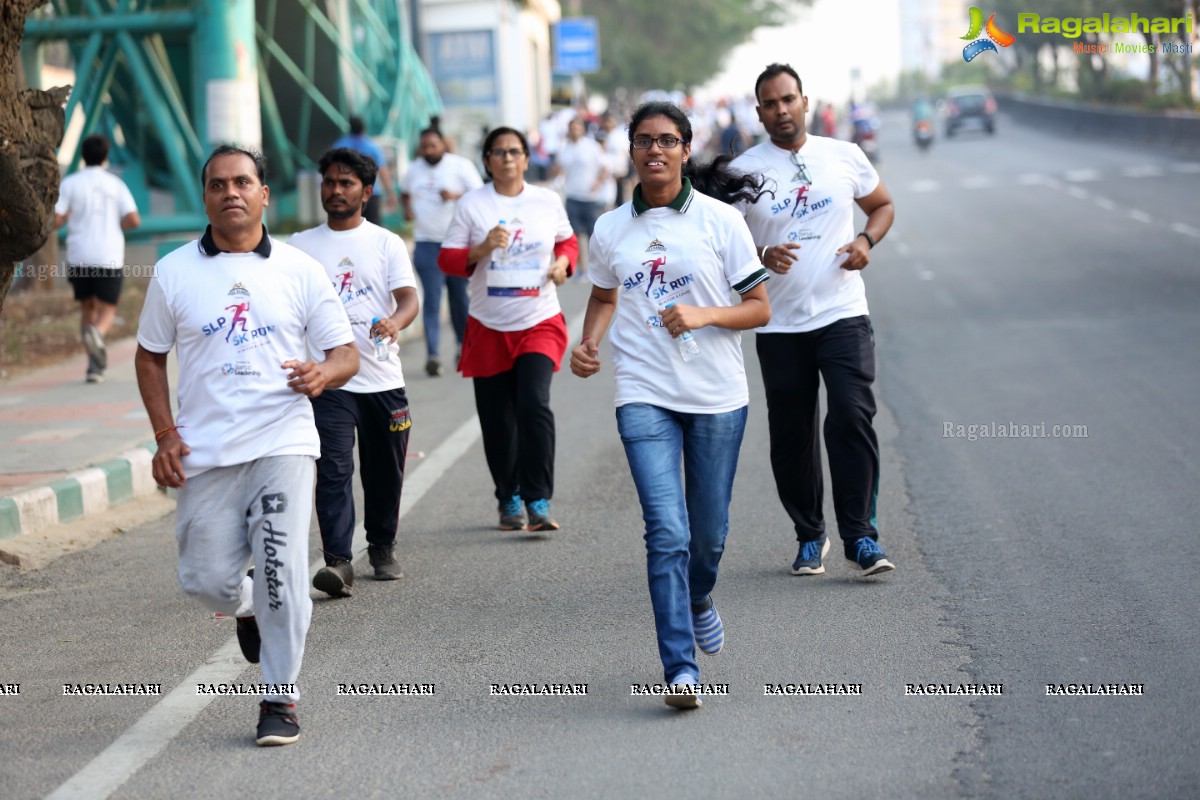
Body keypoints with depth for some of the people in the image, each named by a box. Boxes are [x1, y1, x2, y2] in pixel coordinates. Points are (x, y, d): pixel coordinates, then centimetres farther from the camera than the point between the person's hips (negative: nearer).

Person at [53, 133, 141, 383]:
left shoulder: (69, 183, 0)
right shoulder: (116, 184, 2)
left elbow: (55, 220, -6)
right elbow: (134, 220, -5)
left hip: (79, 258, 1)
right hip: (110, 257, -1)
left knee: (87, 308, 17)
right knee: (107, 311, 5)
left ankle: (94, 363, 6)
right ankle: (97, 334, -30)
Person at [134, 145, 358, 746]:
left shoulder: (299, 269, 4)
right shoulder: (174, 272, 6)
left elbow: (346, 354, 7)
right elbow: (150, 356, 13)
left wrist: (322, 374, -17)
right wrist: (165, 435, 1)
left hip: (283, 443, -1)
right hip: (204, 452, 1)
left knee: (281, 572, -11)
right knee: (205, 578, 0)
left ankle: (281, 698, 3)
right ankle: (245, 609, 37)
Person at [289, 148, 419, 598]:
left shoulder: (386, 243, 5)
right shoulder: (301, 247, 9)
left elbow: (409, 299, -7)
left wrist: (395, 322, -29)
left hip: (383, 379, 1)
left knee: (385, 474, 11)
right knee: (333, 471, -14)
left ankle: (382, 547, 31)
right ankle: (338, 561, -21)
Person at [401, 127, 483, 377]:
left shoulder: (461, 166, -3)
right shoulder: (414, 169, 10)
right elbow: (406, 193, 27)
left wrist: (456, 196, -22)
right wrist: (407, 206, 5)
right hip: (427, 244, 2)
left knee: (460, 298, 9)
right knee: (432, 300, -7)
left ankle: (464, 345, 28)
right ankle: (433, 354, -11)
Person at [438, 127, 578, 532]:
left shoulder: (547, 201, 4)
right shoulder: (472, 203, -1)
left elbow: (567, 240, 20)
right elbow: (447, 259, -1)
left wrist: (562, 262, -1)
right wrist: (481, 250, -19)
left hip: (540, 324, -1)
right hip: (489, 328, 1)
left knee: (534, 404, -20)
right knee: (497, 420, 6)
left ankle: (539, 502, -16)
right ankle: (509, 501, 25)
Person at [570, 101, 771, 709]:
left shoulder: (719, 220, -2)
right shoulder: (610, 230, 6)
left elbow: (759, 308, 0)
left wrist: (703, 315, -17)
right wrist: (589, 343, 5)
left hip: (717, 396, 0)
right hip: (644, 398, 0)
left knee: (709, 532, 10)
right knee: (667, 532, -12)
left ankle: (698, 600, 45)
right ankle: (680, 668, -11)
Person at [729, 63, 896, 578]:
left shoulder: (845, 157, 5)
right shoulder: (743, 170, 0)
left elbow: (882, 205, 18)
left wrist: (867, 240, -3)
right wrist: (762, 256, -19)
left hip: (843, 316, 0)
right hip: (780, 326, 0)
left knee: (852, 419, -14)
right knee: (792, 435, 6)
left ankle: (860, 535, -8)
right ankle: (809, 537, 20)